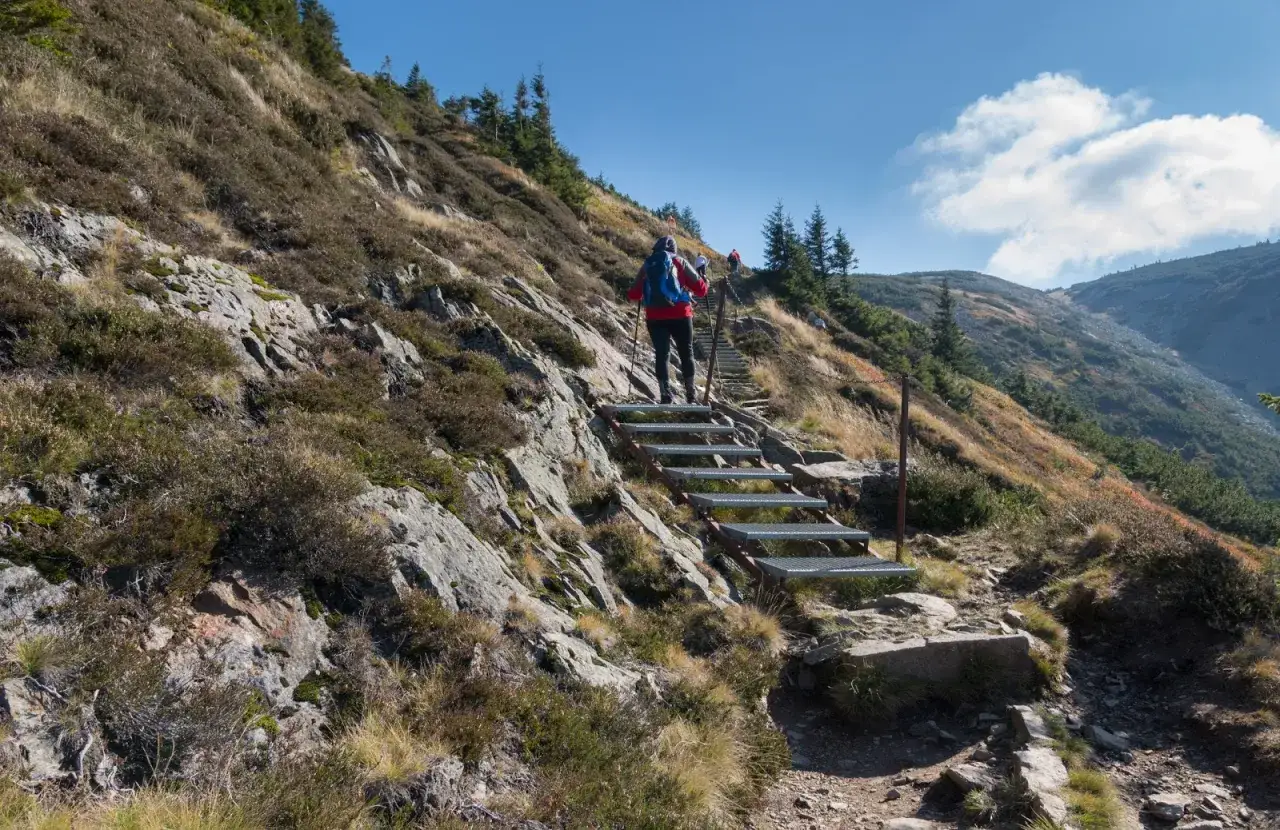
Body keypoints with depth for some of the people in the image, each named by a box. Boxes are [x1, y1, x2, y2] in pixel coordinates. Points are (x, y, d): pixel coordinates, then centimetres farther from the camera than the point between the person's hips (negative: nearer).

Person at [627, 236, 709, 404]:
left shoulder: (646, 266, 11)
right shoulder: (679, 262, 4)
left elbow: (634, 295, 11)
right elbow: (700, 289, 2)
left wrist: (640, 296, 34)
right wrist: (704, 282, 24)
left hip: (654, 317, 2)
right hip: (680, 315, -2)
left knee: (661, 355, 7)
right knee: (686, 354, 10)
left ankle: (665, 395, 0)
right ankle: (691, 393, 13)